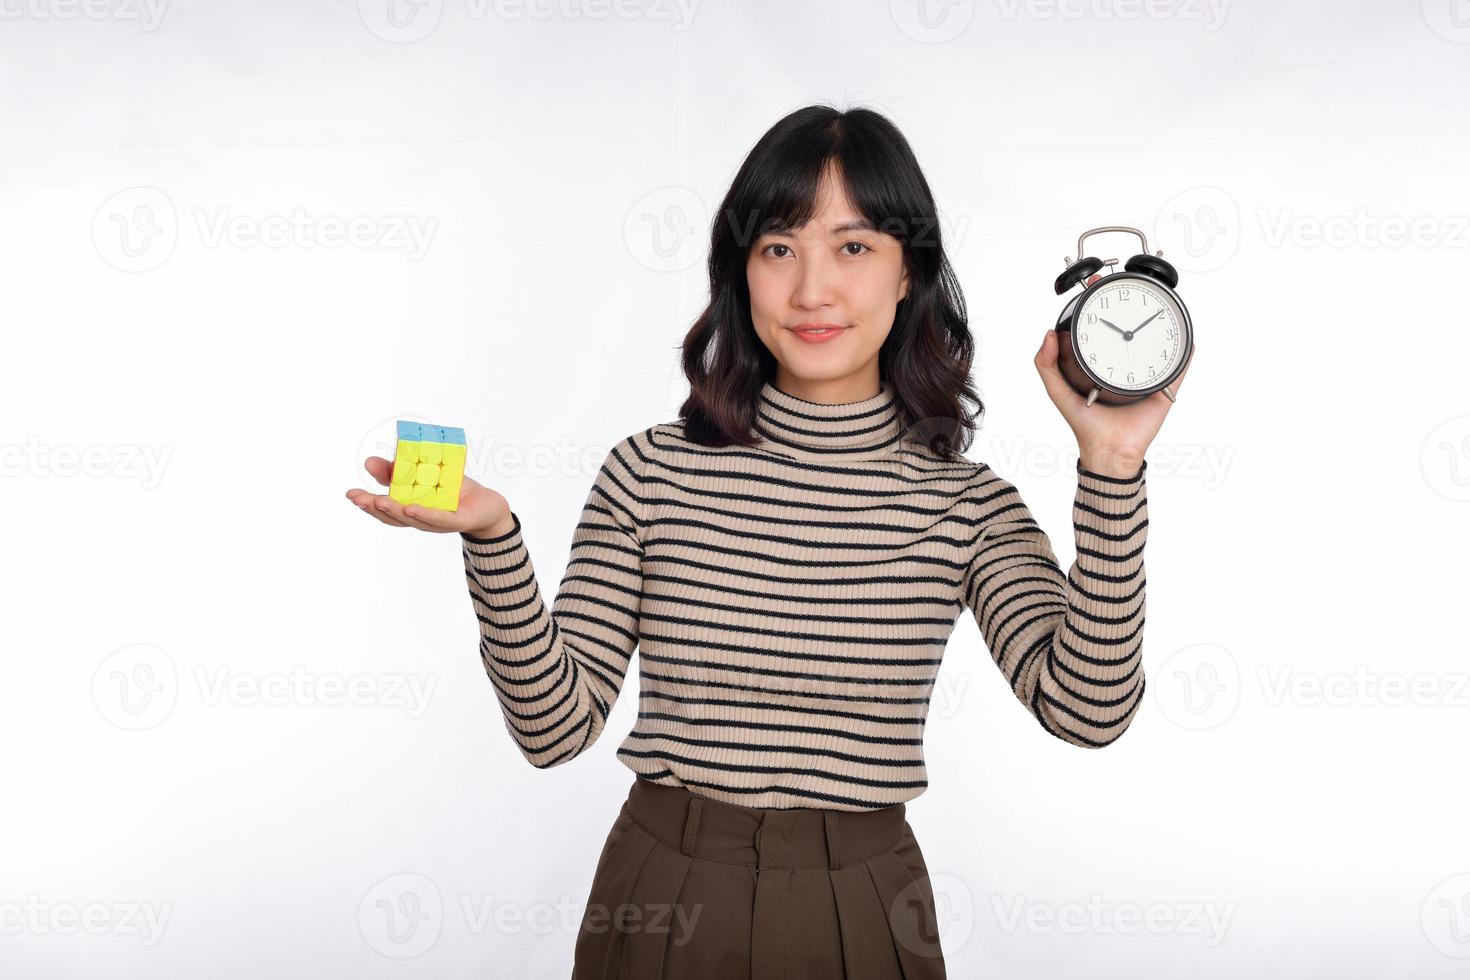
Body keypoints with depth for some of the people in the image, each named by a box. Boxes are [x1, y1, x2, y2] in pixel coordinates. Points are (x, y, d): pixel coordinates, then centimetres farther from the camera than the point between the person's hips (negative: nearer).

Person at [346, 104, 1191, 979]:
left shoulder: (967, 502, -3)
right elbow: (559, 725, -8)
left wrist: (1110, 469, -21)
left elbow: (1086, 706, -15)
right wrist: (493, 539, -22)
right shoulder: (652, 471, -4)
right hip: (663, 902, 0)